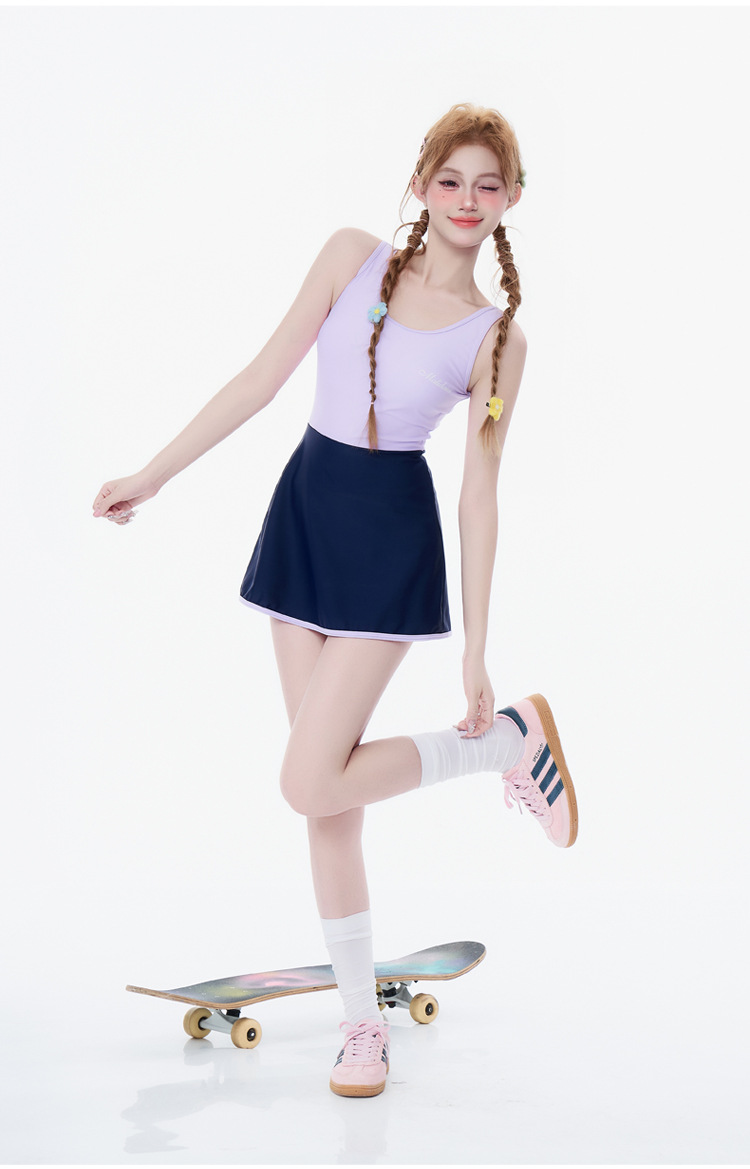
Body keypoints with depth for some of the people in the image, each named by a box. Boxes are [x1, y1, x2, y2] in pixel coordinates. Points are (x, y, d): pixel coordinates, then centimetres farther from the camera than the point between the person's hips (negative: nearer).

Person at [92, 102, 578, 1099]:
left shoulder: (497, 338, -4)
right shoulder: (353, 256, 2)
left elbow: (480, 495, -3)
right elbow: (265, 376, 5)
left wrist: (476, 650, -4)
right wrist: (155, 475, 6)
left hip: (392, 537, -3)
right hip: (307, 511, 4)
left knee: (311, 783, -13)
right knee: (327, 794, 5)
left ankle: (512, 737, 8)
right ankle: (362, 1018, 17)